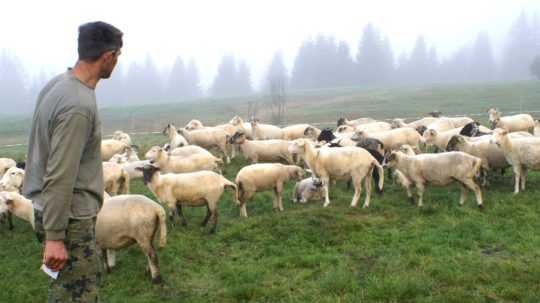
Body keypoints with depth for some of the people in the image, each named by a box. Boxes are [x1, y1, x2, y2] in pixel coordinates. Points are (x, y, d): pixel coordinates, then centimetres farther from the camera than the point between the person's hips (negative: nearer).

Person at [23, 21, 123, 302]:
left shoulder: (59, 84, 4)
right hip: (70, 216, -9)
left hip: (55, 208, 10)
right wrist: (54, 236, -20)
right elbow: (60, 177, -25)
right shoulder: (79, 105, -25)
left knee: (90, 276, 21)